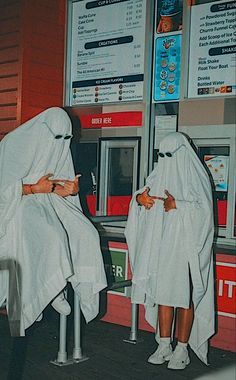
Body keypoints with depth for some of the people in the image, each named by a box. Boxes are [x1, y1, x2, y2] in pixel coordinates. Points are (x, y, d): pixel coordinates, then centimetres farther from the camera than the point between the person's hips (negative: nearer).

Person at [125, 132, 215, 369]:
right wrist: (140, 198, -10)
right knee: (163, 294, 7)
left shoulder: (195, 177, -5)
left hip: (185, 247, -5)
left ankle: (182, 350, 9)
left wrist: (178, 205, -24)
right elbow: (143, 194, 12)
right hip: (161, 245, 5)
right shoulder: (160, 174, 12)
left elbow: (203, 210, -13)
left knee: (184, 296, -1)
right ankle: (164, 346, 17)